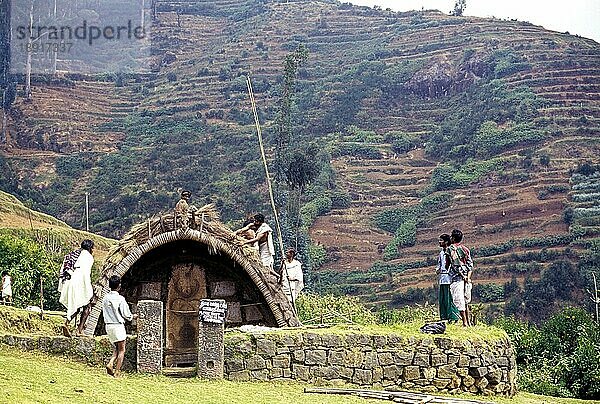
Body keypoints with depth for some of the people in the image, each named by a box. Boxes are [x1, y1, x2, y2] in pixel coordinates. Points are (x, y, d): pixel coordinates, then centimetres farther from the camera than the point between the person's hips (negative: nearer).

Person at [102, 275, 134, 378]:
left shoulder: (105, 298, 3)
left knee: (116, 348, 18)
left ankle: (110, 363, -5)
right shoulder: (120, 299, -14)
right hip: (118, 326, -6)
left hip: (108, 326, 6)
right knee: (121, 350, 4)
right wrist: (132, 316, 12)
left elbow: (104, 313, 11)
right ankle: (117, 372, 1)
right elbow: (126, 314, -9)